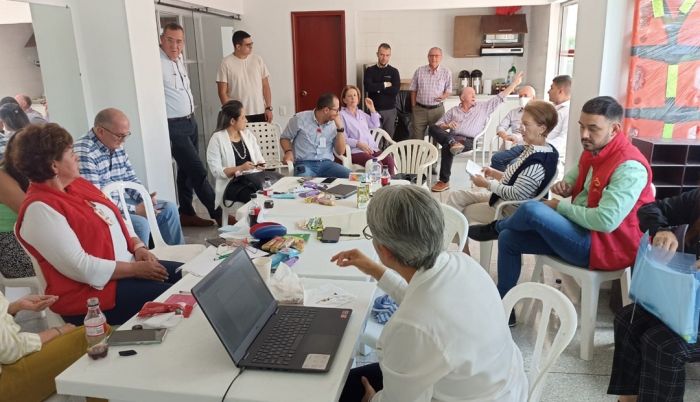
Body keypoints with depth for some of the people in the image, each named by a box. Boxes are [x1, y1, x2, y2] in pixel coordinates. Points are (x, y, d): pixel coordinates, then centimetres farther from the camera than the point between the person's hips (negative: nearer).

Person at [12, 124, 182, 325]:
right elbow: (80, 267, -22)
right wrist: (135, 269, -18)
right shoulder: (39, 209, -17)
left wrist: (138, 247, -3)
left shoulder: (78, 183, 9)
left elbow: (116, 221, 15)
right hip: (91, 291, -9)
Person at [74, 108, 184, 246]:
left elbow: (130, 178, 14)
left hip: (122, 200, 9)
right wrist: (134, 209, -24)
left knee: (169, 208, 6)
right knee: (140, 224, -30)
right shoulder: (83, 153, -23)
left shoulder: (117, 146, 5)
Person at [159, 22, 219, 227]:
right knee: (198, 171, -6)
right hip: (174, 126, -9)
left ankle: (186, 214, 24)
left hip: (190, 122, 9)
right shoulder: (157, 62, -16)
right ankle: (219, 214, 2)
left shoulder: (179, 59, 13)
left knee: (186, 170, 14)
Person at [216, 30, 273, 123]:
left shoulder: (258, 60, 6)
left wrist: (269, 108, 1)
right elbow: (223, 92, -4)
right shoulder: (226, 63, -3)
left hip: (260, 113, 3)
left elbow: (265, 86, 8)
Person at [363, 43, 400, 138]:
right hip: (374, 109, 0)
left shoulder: (394, 71, 4)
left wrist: (377, 88, -10)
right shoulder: (370, 70, 4)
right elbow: (368, 87, -13)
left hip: (390, 110, 0)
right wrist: (385, 85, -9)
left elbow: (395, 90, -11)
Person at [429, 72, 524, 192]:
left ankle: (444, 181, -31)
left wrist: (515, 83, 11)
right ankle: (452, 143, -47)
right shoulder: (453, 110, 20)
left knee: (447, 147, -35)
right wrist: (448, 125, -5)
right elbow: (438, 124, 16)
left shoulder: (483, 107, 19)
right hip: (452, 138, 3)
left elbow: (500, 97, 15)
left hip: (469, 141, -3)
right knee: (432, 128, -24)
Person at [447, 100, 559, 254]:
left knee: (464, 213, 6)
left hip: (510, 209, -10)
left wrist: (487, 184, -20)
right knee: (456, 196, 7)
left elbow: (516, 195, -29)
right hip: (503, 197, 10)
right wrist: (497, 174, 5)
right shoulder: (533, 149, 2)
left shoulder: (538, 161, -28)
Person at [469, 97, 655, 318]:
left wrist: (559, 205, -17)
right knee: (508, 238, 4)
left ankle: (495, 227, 12)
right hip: (583, 231, 9)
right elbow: (577, 173, 28)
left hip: (606, 247, -9)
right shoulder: (593, 150, 5)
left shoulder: (629, 166, -23)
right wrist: (565, 184, 2)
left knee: (532, 210, -26)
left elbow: (606, 221, -31)